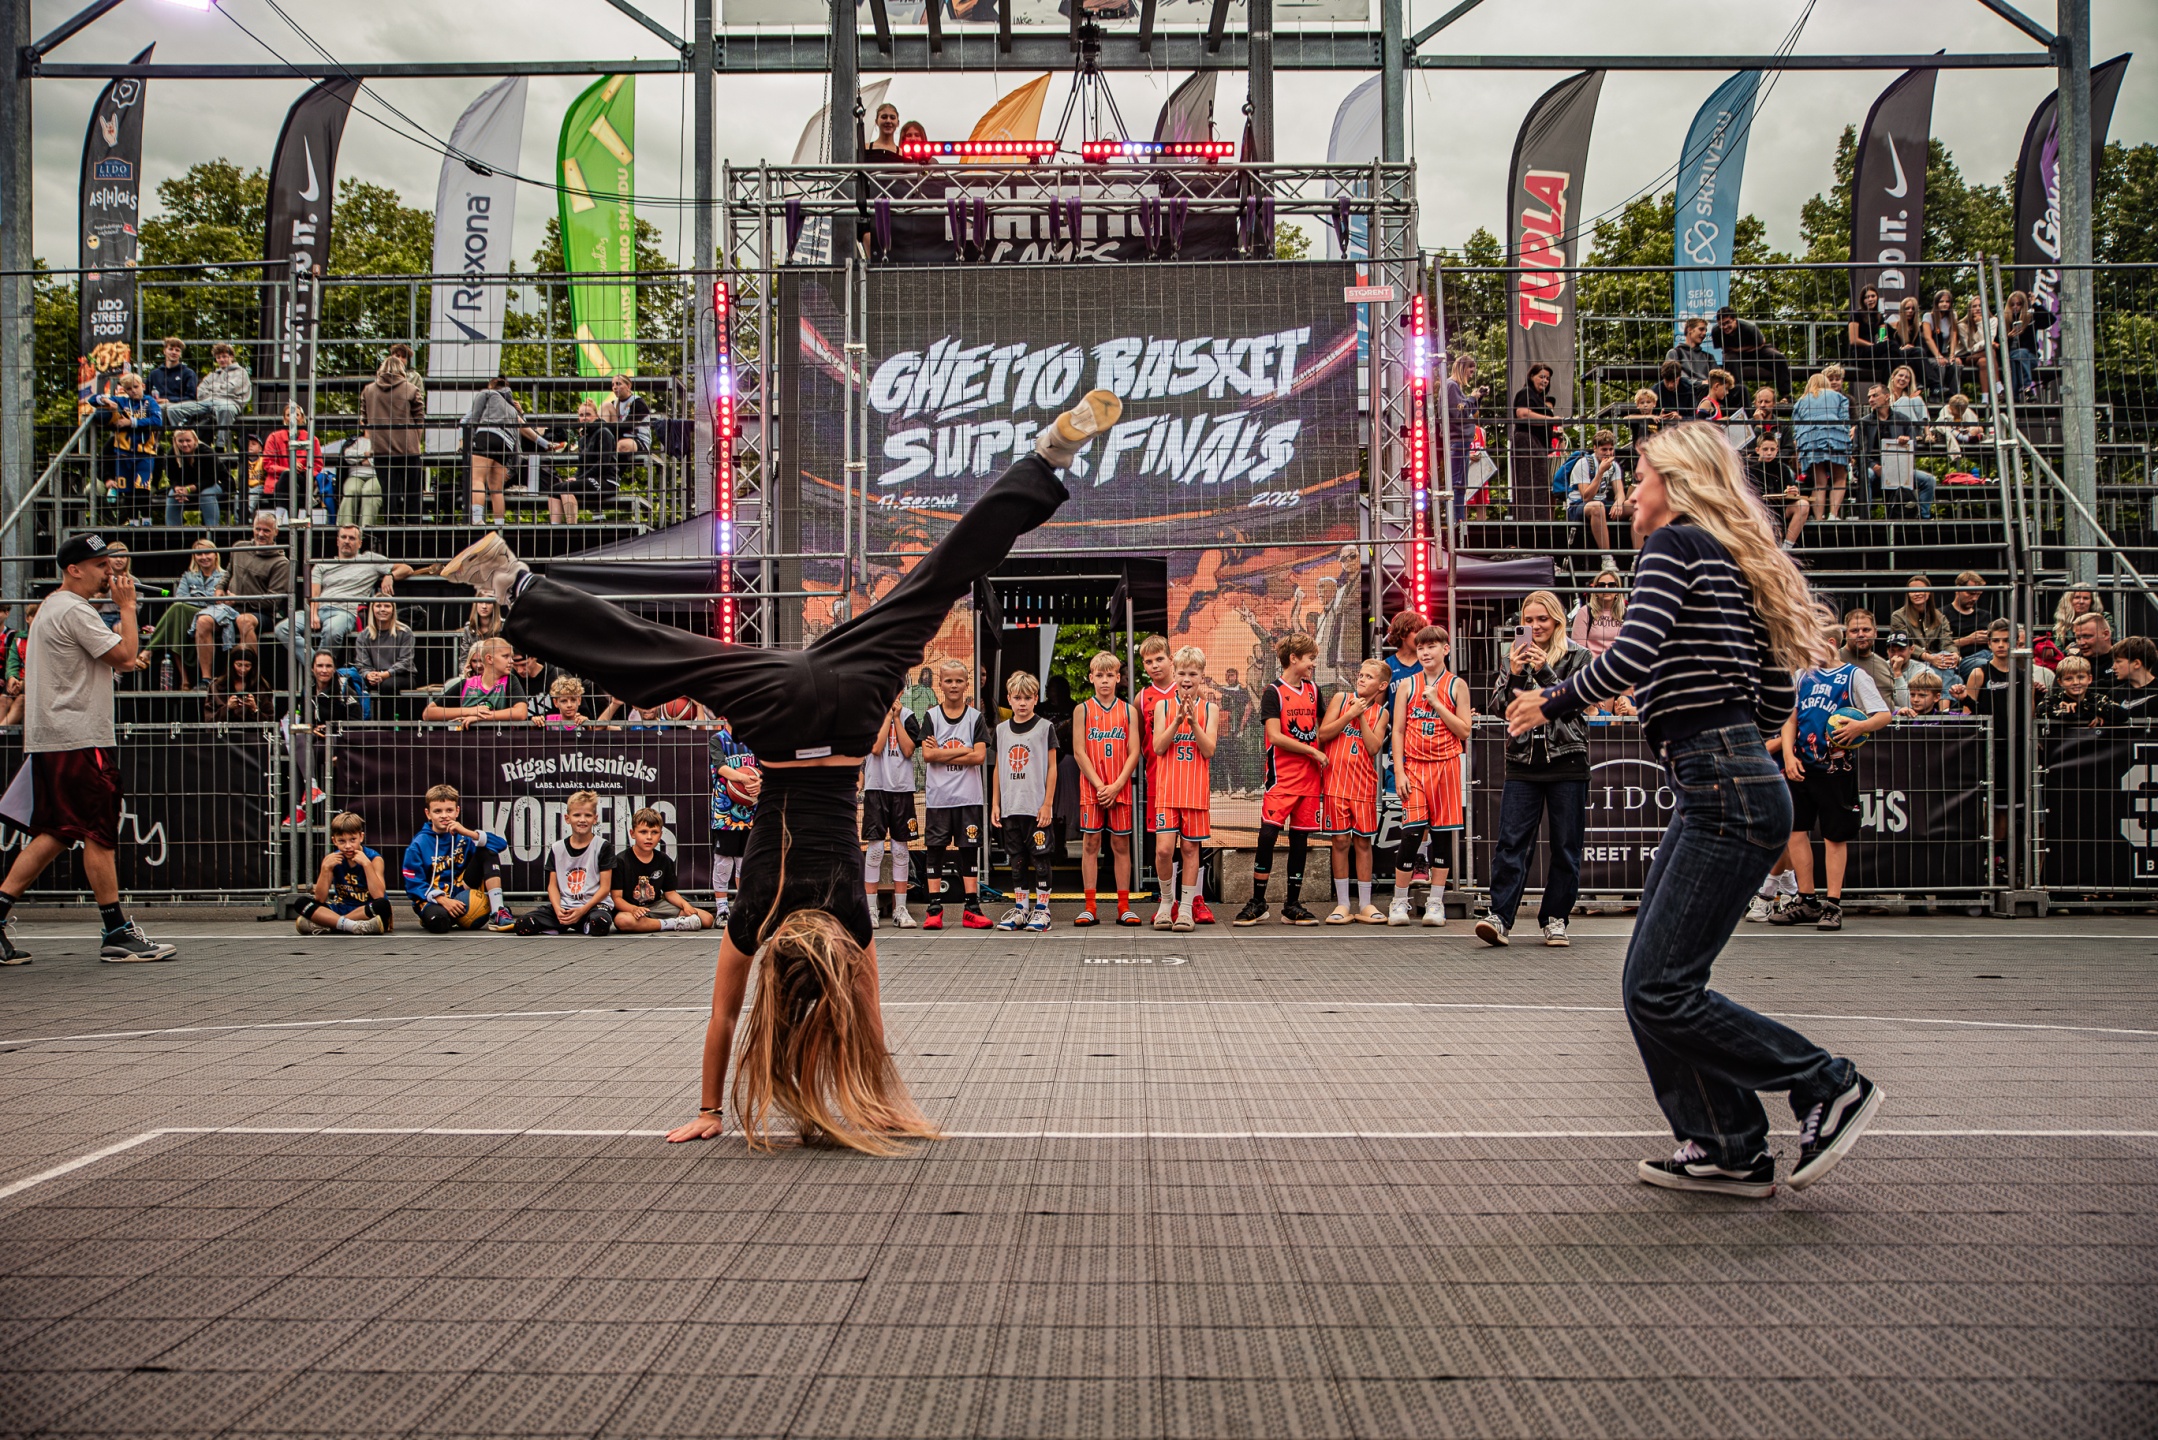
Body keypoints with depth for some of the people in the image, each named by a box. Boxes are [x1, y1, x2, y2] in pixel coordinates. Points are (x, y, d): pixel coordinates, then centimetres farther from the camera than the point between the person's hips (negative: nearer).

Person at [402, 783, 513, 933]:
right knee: (438, 921, -40)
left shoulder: (463, 835, 3)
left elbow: (501, 843, -11)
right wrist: (443, 900, -25)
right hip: (434, 900, -4)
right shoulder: (418, 845, -6)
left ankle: (497, 914, -19)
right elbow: (414, 885, -11)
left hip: (463, 893, 4)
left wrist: (467, 833, -22)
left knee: (488, 852, -9)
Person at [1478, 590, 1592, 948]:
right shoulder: (1516, 658, 12)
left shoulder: (1579, 656, 5)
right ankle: (1500, 917, -12)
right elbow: (1500, 706, 5)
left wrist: (1545, 671, -16)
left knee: (1565, 845, 3)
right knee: (1511, 841, -8)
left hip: (1567, 761, -1)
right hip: (1523, 761, 2)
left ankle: (1554, 918, 11)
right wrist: (1515, 675, -12)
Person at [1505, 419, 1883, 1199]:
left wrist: (1552, 702, -7)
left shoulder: (1674, 544, -6)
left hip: (1725, 792, -10)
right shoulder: (1736, 565, 20)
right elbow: (1776, 699, 19)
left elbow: (1631, 657, -21)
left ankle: (1830, 1088, 1)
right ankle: (1726, 1150, 14)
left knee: (1661, 992, -9)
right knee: (1648, 983, 10)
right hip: (1720, 791, 10)